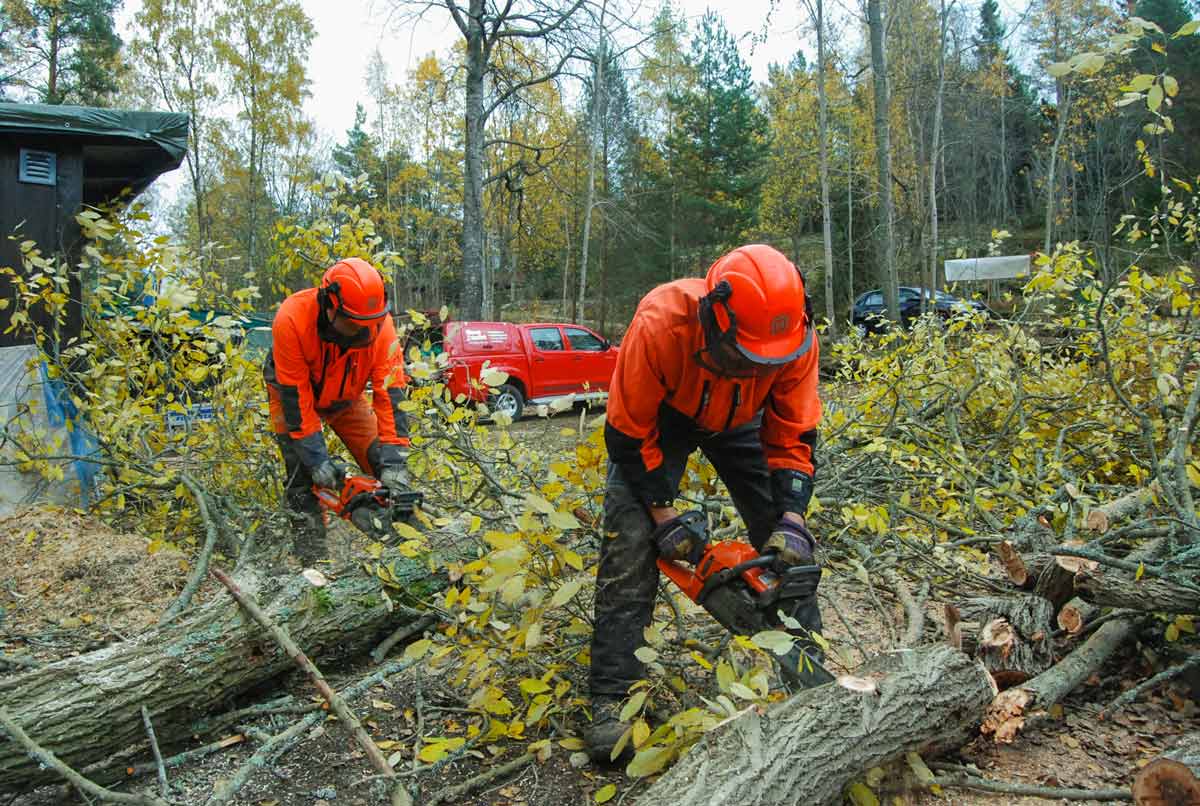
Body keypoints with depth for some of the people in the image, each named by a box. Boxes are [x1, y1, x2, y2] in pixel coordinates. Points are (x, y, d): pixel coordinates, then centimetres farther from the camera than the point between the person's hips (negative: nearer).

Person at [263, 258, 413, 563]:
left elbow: (390, 392, -30)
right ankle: (310, 541, -10)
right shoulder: (291, 319, -38)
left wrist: (394, 461, -35)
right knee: (300, 464, -17)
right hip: (294, 392, -2)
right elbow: (295, 396, -33)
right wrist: (317, 459, -33)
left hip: (346, 397, 2)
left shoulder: (379, 324, -31)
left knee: (378, 456, -6)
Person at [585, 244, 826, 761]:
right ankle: (611, 699, -12)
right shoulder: (660, 325, -42)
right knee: (630, 540, -17)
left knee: (786, 543, -1)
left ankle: (805, 663, 17)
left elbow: (795, 436, -18)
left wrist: (792, 520, -28)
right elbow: (629, 432, -27)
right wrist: (662, 513, -26)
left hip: (740, 421, 4)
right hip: (654, 420, -3)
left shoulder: (796, 337, -32)